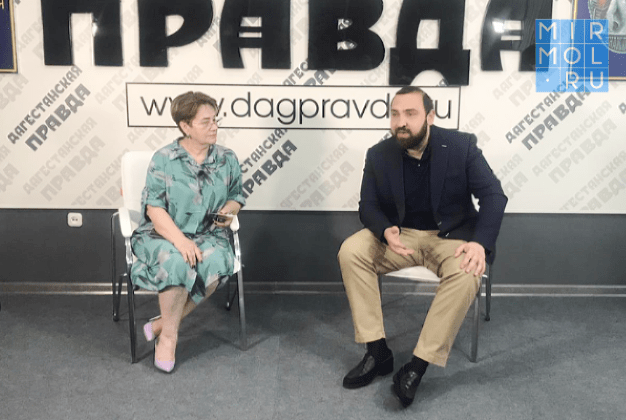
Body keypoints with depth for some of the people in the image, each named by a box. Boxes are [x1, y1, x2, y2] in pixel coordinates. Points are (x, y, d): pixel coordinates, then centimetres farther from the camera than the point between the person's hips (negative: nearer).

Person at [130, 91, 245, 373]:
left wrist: (228, 211, -5)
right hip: (163, 235, -3)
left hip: (208, 235, 3)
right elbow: (155, 209, -8)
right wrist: (180, 241, -23)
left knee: (216, 262, -32)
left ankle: (161, 324, -16)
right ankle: (169, 334, -15)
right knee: (177, 262, -37)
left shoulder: (227, 159, 8)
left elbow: (237, 197, 20)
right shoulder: (164, 159, -3)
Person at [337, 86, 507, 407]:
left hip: (450, 235, -2)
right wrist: (386, 232, -24)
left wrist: (481, 243, -28)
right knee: (351, 251, -21)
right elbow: (368, 206, 0)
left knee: (467, 272, -34)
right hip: (400, 234, 3)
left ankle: (417, 366, -25)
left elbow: (493, 195, -12)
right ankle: (377, 352, -14)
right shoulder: (379, 155, -6)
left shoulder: (461, 145, -11)